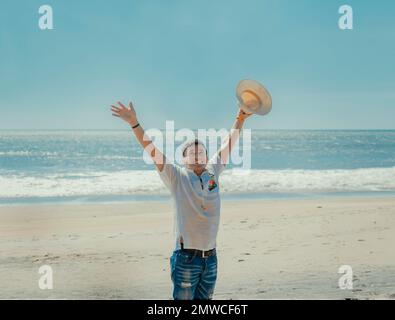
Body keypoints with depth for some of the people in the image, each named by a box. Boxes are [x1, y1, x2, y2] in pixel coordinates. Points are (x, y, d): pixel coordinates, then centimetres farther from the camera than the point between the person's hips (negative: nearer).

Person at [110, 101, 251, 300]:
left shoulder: (212, 172, 9)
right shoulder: (176, 177, -3)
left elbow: (229, 144, 12)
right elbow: (151, 149, -10)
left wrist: (240, 119, 7)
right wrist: (134, 123, -18)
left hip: (210, 256, 5)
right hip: (186, 257, -5)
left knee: (204, 299, 11)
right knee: (183, 299, -3)